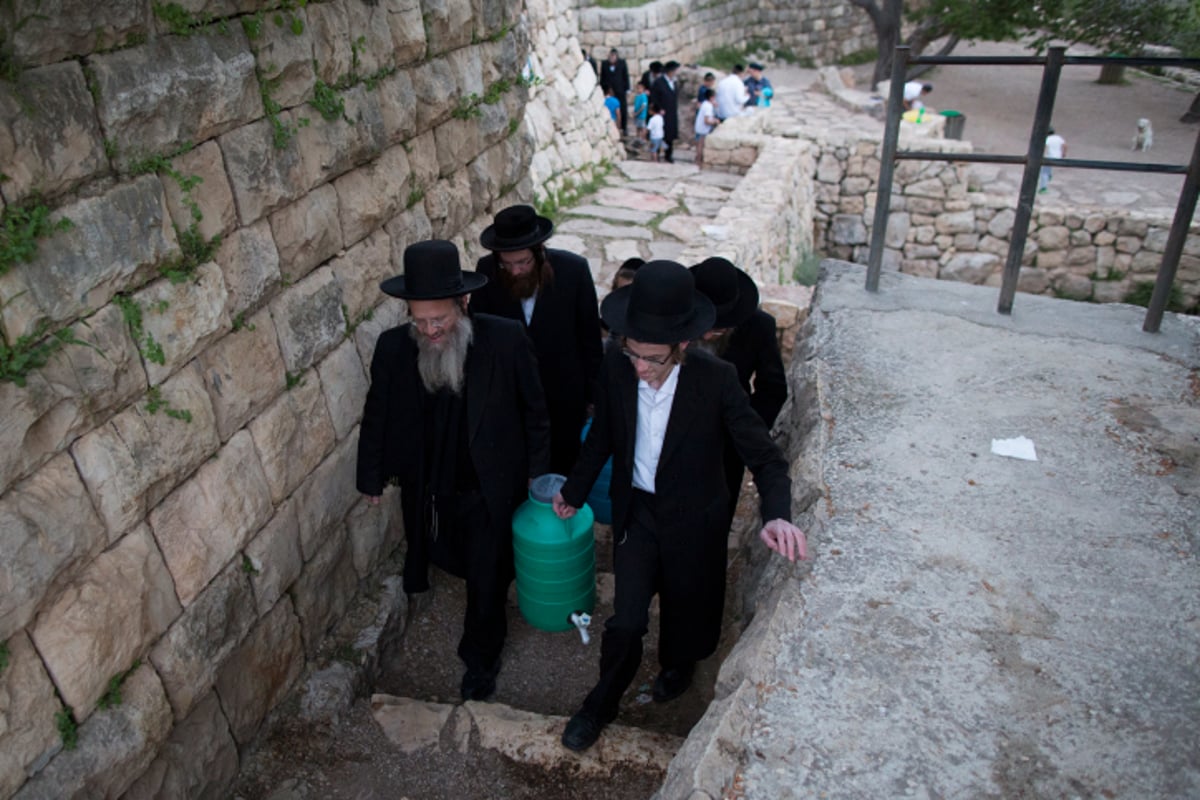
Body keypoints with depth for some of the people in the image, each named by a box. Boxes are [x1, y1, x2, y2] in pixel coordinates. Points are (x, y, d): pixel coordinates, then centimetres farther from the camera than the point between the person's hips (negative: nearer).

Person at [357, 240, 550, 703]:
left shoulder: (506, 340, -22)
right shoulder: (393, 347, -16)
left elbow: (534, 410, -7)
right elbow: (377, 415, -1)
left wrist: (537, 470, 0)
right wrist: (372, 476, 8)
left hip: (489, 487, -1)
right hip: (427, 488, 2)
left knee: (486, 580, 13)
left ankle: (480, 655, 39)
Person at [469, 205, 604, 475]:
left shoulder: (574, 269, -17)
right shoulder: (487, 270, -14)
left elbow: (590, 337, -6)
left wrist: (591, 394, 0)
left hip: (564, 396, -1)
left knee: (562, 468, 15)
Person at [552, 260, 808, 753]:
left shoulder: (716, 380, -24)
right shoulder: (616, 368, -16)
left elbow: (764, 456, -18)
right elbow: (602, 437, 3)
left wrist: (777, 515, -37)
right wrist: (574, 492, 14)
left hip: (692, 519, -1)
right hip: (636, 511, 1)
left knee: (686, 608, 20)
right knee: (625, 622, 1)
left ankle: (678, 665, 56)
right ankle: (601, 706, 30)